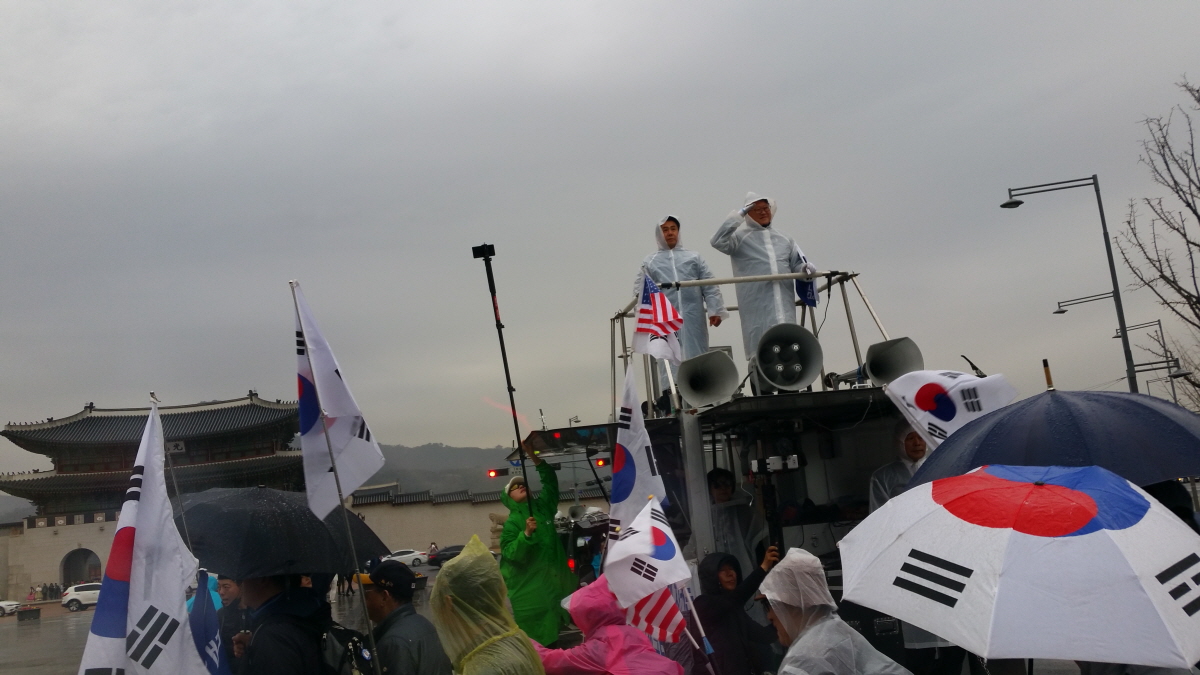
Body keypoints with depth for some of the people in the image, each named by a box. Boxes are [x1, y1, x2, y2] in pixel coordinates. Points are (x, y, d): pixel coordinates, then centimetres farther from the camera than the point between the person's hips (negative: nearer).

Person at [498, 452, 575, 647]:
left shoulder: (542, 506, 7)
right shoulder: (511, 523, -9)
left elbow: (551, 483, 10)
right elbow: (511, 553, -19)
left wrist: (537, 461, -2)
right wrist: (526, 534, -32)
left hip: (554, 582, 6)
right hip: (529, 590, -6)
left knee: (552, 632, 14)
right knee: (537, 638, -3)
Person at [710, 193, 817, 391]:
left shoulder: (785, 240, 23)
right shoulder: (741, 237, 9)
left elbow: (797, 263, 21)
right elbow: (718, 242, -7)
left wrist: (805, 267, -3)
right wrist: (738, 215, -5)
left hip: (784, 303, 3)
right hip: (756, 306, -3)